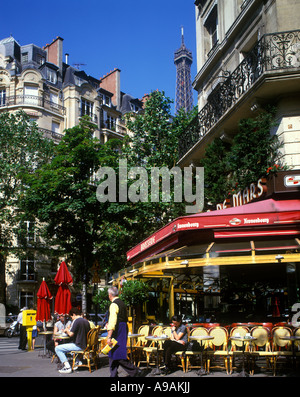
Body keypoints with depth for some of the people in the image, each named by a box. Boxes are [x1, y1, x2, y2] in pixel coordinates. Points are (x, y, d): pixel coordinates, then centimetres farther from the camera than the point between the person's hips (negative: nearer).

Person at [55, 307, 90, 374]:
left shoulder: (76, 321, -14)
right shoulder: (86, 321, 10)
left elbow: (71, 334, -18)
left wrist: (67, 330, 4)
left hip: (79, 346, -9)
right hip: (86, 345, 9)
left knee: (57, 348, -3)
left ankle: (67, 367, -11)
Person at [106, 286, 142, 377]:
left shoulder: (114, 305, -14)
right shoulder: (122, 303, 15)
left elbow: (112, 322, -22)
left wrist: (109, 337, -24)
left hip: (117, 331, -9)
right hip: (123, 329, 9)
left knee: (118, 355, -6)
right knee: (113, 353, 14)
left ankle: (135, 371, -2)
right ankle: (113, 375, 17)